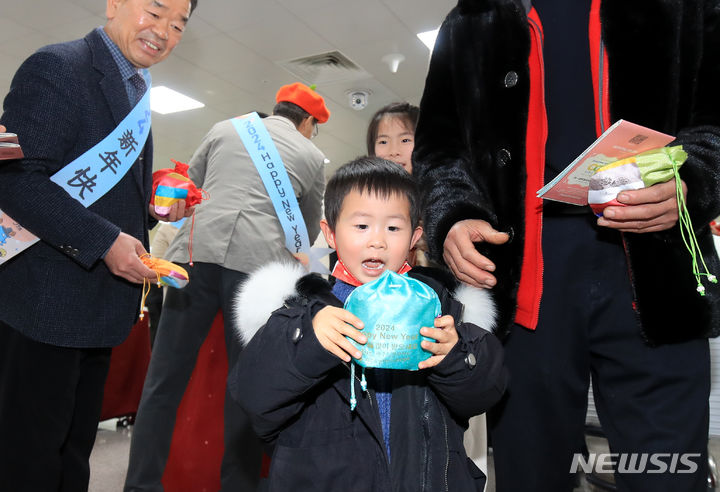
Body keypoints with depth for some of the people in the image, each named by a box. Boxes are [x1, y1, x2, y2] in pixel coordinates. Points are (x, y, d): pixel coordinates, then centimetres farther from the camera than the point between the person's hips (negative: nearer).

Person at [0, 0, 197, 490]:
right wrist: (105, 242, -24)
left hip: (97, 306, 8)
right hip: (46, 304, -8)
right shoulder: (58, 66, -12)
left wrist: (153, 203, 4)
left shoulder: (133, 90, 16)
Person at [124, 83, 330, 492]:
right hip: (260, 261, -1)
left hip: (198, 249, 2)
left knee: (165, 378, 5)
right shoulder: (312, 156, 15)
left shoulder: (224, 129, 19)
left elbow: (189, 185, 29)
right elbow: (310, 231, 24)